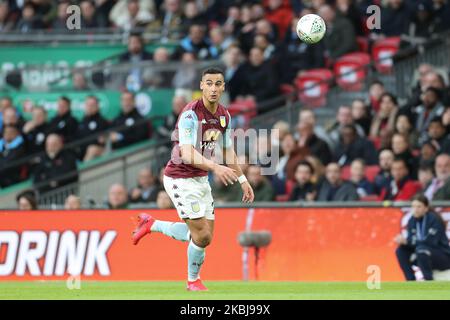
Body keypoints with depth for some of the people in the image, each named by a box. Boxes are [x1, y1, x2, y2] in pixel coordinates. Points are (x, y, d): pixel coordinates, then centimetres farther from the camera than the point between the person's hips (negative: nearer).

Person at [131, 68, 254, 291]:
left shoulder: (224, 115, 3)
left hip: (201, 179, 8)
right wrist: (215, 167, -46)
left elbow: (228, 151, 18)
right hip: (180, 179, -8)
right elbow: (187, 154, -32)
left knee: (204, 237, 10)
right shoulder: (191, 114, -22)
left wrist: (242, 180, 16)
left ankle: (151, 224, 29)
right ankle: (193, 280, 15)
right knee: (201, 235, -11)